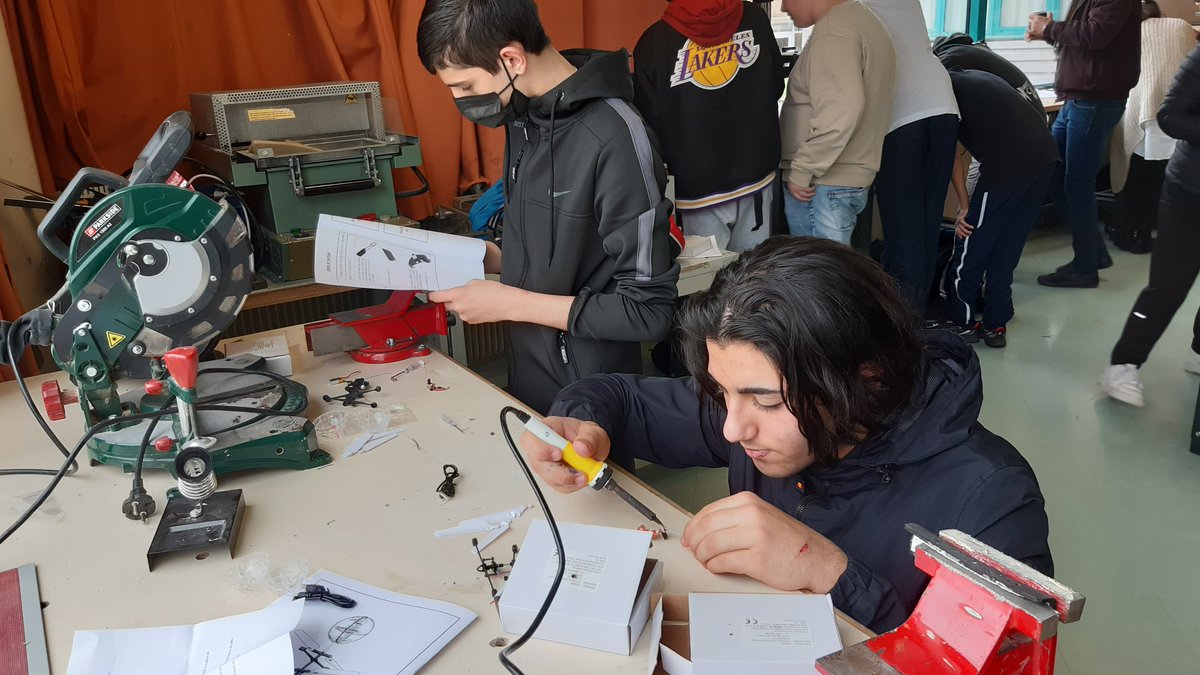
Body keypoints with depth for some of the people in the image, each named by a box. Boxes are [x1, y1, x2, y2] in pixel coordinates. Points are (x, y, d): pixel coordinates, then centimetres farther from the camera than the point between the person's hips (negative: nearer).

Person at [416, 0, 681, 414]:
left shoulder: (613, 138, -25)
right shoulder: (523, 116, 1)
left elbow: (650, 312, -24)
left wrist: (509, 302, -21)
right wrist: (492, 260, -3)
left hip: (589, 400, -7)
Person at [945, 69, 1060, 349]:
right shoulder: (979, 77, 28)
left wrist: (965, 207, 4)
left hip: (1007, 163, -7)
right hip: (1045, 155, 7)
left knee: (971, 247, 7)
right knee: (1008, 245, 16)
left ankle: (964, 324, 16)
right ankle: (995, 325, 21)